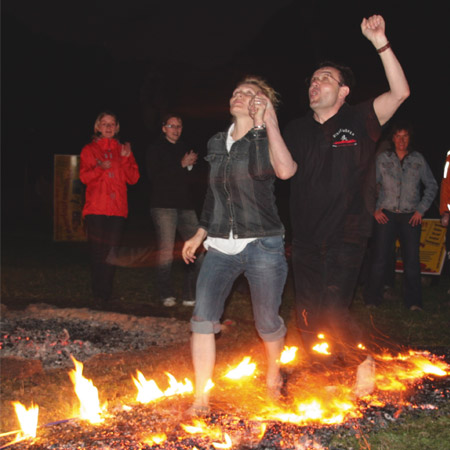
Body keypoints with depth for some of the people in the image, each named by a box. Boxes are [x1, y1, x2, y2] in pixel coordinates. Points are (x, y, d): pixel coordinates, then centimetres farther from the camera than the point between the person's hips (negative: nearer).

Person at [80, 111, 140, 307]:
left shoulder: (123, 150, 16)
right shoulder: (89, 150, 11)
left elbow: (133, 178, 7)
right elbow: (84, 177, -1)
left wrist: (126, 159, -7)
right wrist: (100, 168, -19)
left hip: (117, 208, 2)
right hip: (96, 208, -2)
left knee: (112, 250, -1)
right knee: (98, 250, -6)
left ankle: (106, 292, 6)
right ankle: (98, 293, 1)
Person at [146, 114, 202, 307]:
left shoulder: (184, 148, 20)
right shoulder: (155, 148, 5)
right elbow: (154, 177, -8)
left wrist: (192, 165, 3)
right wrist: (182, 164, -11)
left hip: (186, 206, 5)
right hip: (164, 206, -5)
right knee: (166, 251, -7)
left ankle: (190, 295, 3)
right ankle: (166, 295, 5)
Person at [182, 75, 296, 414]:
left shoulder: (264, 139, -4)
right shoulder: (216, 144, 13)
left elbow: (281, 169, -28)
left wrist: (265, 123, -24)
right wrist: (200, 234, 26)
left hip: (262, 245, -4)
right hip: (221, 247, 5)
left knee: (267, 322, 5)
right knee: (203, 318, -8)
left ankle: (273, 375, 36)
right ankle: (201, 398, 1)